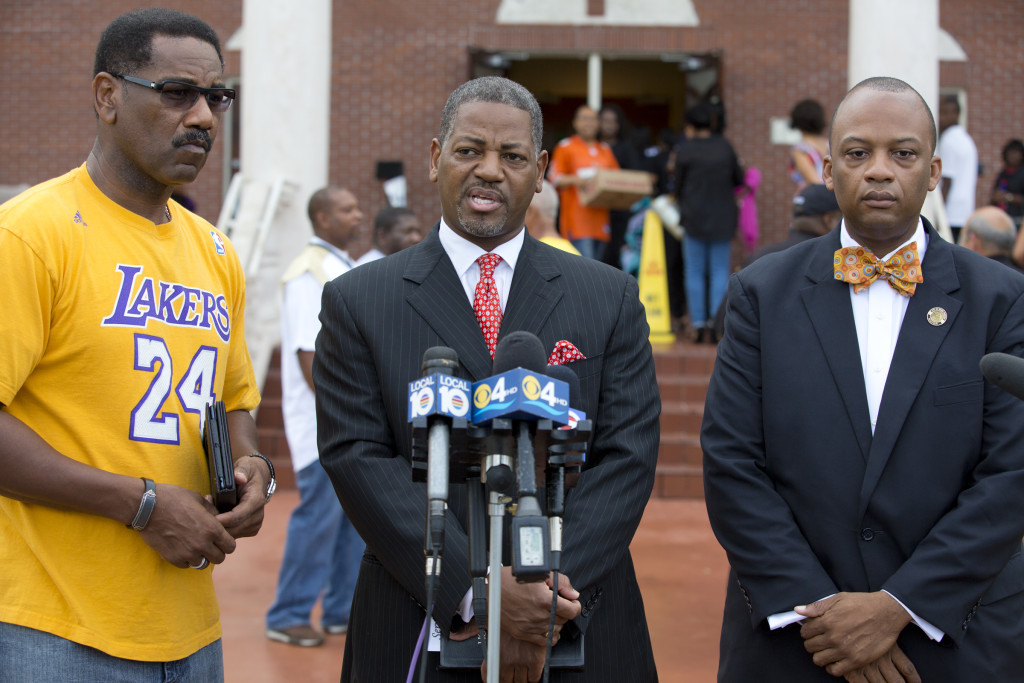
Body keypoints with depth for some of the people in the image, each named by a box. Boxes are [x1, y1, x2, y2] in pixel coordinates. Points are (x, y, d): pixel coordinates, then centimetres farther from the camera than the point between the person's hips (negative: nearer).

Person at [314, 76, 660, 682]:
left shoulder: (611, 298, 4)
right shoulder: (358, 302, 1)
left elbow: (627, 456, -3)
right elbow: (359, 459, -7)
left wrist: (548, 601, -15)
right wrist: (477, 588, -17)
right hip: (421, 632, -1)